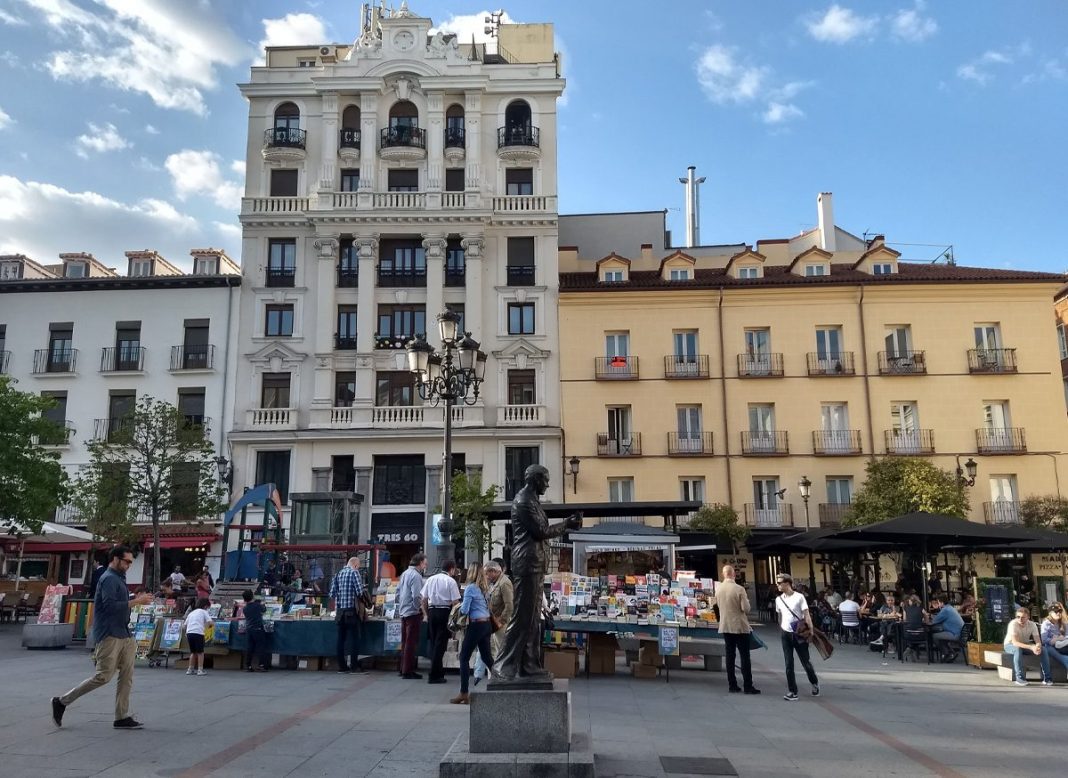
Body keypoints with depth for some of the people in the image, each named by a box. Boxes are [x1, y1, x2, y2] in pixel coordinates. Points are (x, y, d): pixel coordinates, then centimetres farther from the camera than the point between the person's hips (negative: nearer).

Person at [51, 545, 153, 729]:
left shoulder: (118, 578, 19)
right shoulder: (109, 578, -11)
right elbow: (110, 605, -23)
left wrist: (137, 599, 4)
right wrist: (136, 601, -21)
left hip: (123, 635, 9)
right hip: (109, 636, -9)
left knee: (127, 676, 5)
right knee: (103, 676, -6)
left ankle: (122, 717, 7)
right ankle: (62, 702, 10)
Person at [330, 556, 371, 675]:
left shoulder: (338, 574, 12)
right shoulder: (354, 572, -6)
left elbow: (332, 594, 9)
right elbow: (360, 592, -13)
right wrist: (367, 601, 3)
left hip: (339, 611, 6)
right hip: (351, 610, -6)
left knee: (341, 638, 8)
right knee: (355, 639, -2)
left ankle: (341, 666, 11)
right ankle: (354, 666, -4)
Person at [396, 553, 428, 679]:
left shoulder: (404, 574, 11)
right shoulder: (416, 576, -17)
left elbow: (398, 592, 17)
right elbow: (417, 596, -23)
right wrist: (420, 607, -10)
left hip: (403, 612, 9)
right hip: (413, 612, -9)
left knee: (405, 641, 16)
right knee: (411, 642, -3)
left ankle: (403, 669, 23)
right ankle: (408, 671, 1)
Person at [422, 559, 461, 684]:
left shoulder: (430, 579, 10)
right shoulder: (450, 581, -6)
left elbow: (424, 600, 11)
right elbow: (455, 602, -10)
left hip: (431, 612, 5)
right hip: (444, 612, -5)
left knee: (433, 643, 14)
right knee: (440, 644, 0)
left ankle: (438, 672, 20)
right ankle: (434, 675, 0)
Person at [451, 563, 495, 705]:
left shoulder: (470, 588, -13)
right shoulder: (484, 587, 8)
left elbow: (464, 610, -14)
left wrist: (459, 607, 9)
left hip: (476, 625, -7)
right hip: (487, 623, 7)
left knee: (464, 657, 1)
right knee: (487, 657, 16)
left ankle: (464, 694, 1)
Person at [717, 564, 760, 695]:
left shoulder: (718, 588, 0)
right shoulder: (739, 589, -16)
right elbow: (746, 609, -14)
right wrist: (746, 600, 5)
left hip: (725, 626, 5)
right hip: (740, 626, -5)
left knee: (730, 656, 9)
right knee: (745, 656, 2)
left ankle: (732, 685, 10)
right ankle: (747, 686, 2)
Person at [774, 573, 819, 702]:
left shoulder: (799, 597, -10)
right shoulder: (779, 599, 4)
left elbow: (806, 615, -10)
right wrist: (781, 630, 13)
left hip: (799, 634, -4)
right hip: (786, 635, 4)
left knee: (806, 661, 6)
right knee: (789, 664, 1)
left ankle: (814, 683, 32)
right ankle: (792, 691, 6)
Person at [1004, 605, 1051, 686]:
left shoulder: (1032, 624, -14)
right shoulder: (1013, 624, -28)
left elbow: (1038, 641, -17)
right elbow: (1015, 642, -36)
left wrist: (1038, 647, -43)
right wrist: (1031, 647, -48)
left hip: (1025, 644, 5)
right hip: (1010, 645, -5)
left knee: (1043, 650, -18)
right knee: (1018, 649, -39)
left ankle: (1047, 678, -10)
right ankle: (1020, 679, -33)